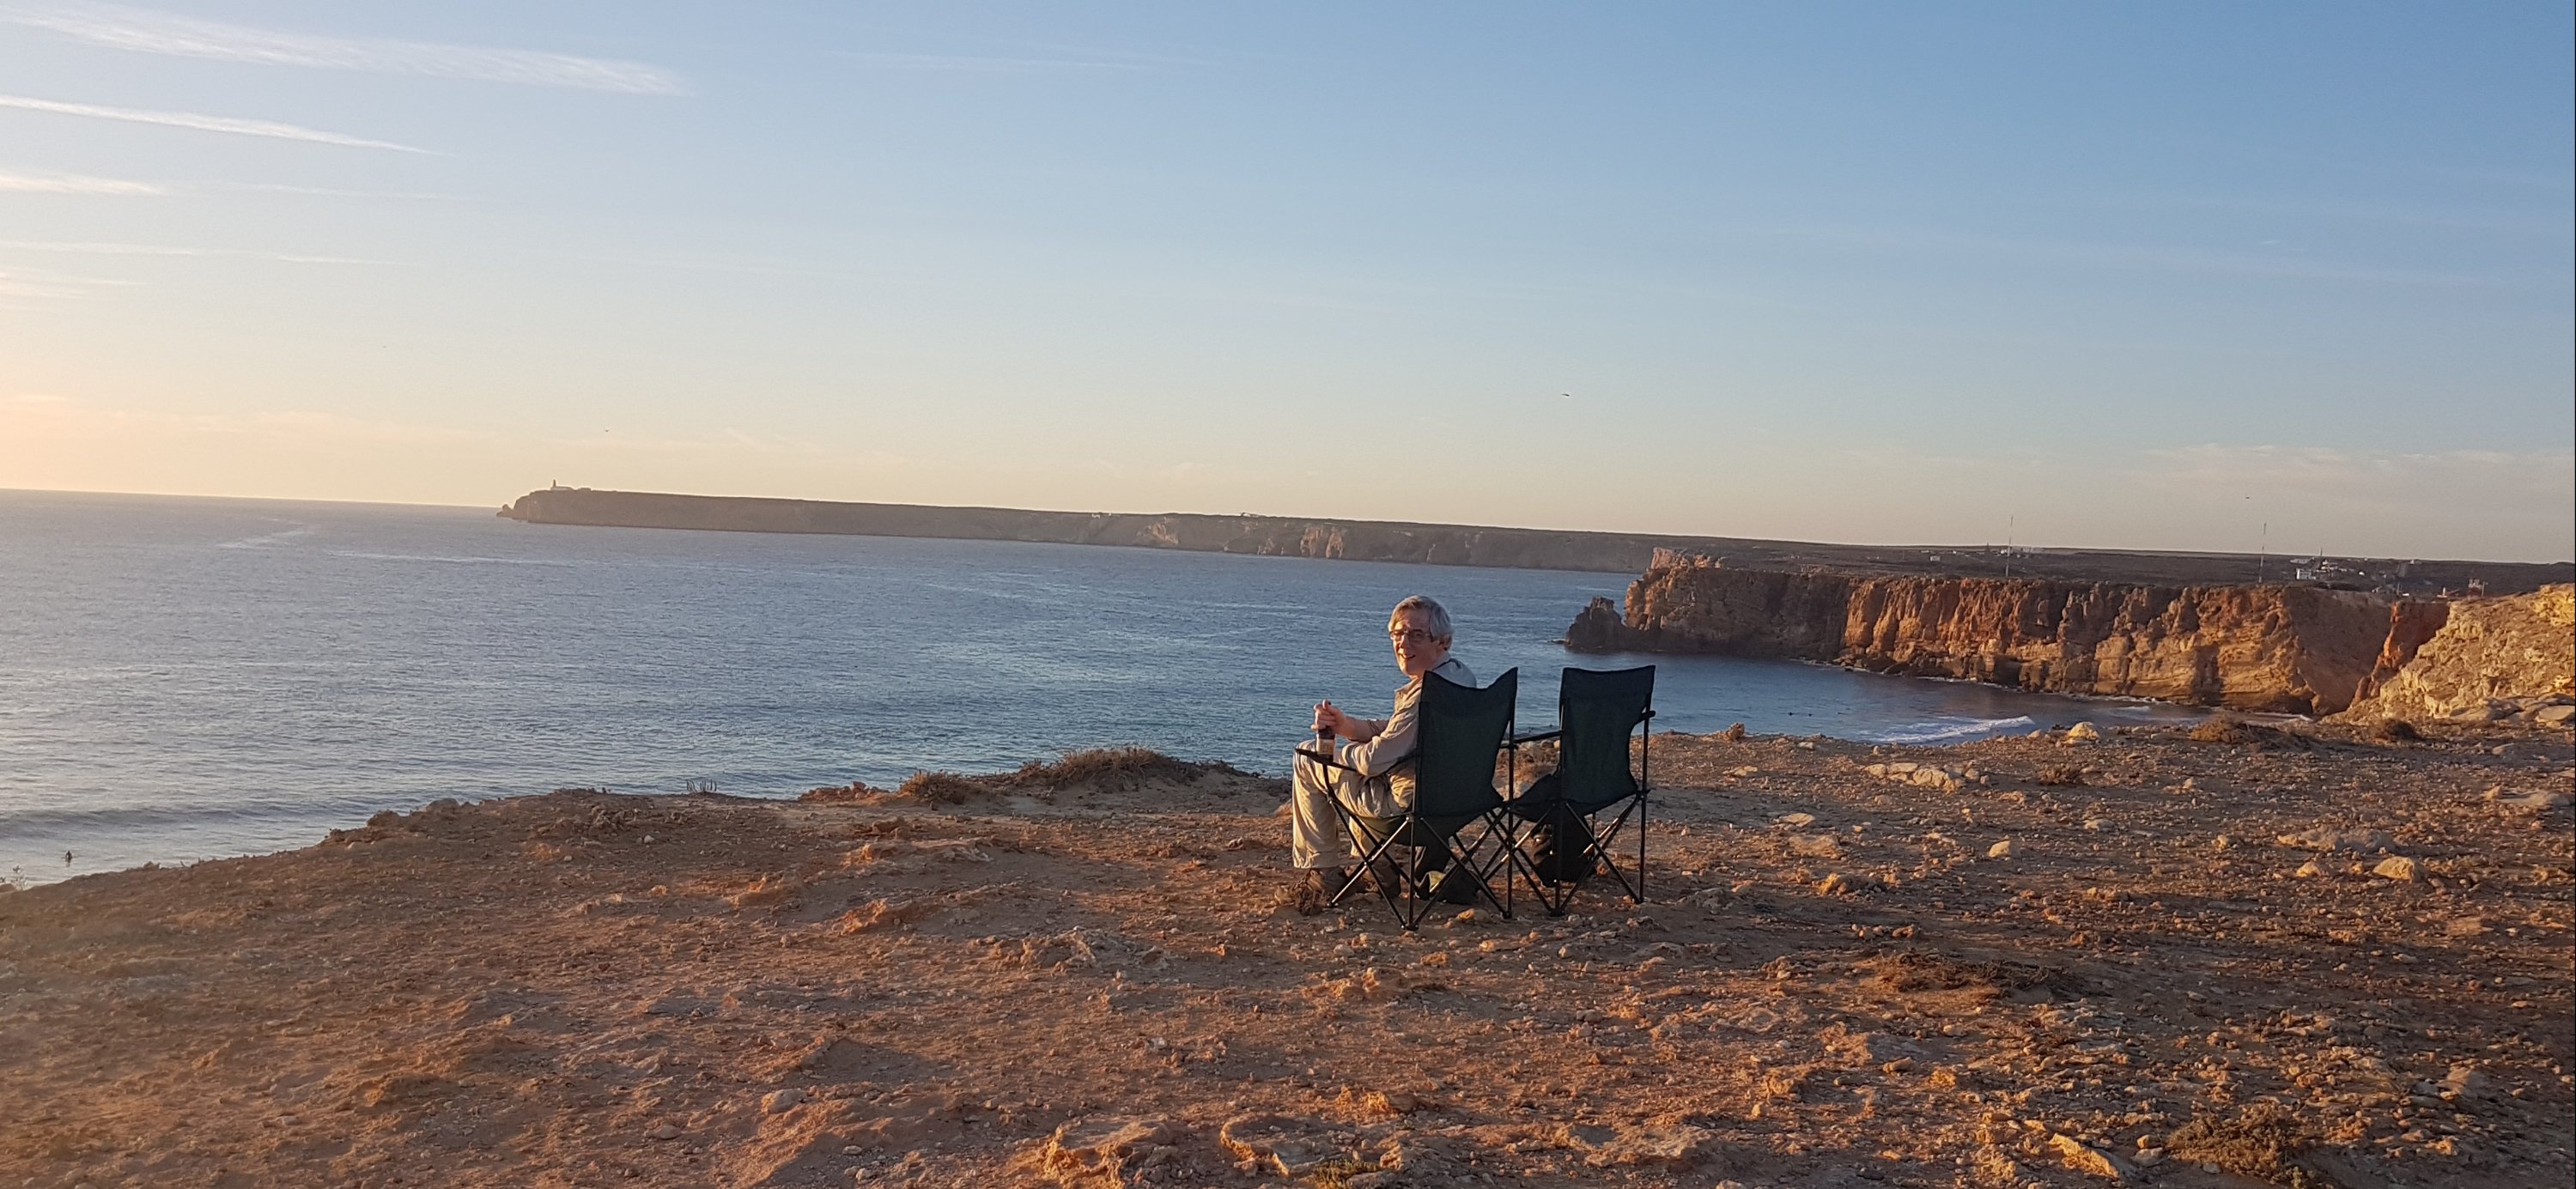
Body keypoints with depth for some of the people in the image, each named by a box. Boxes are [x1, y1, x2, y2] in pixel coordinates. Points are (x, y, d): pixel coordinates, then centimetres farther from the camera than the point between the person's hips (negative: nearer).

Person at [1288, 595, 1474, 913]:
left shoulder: (1425, 693, -29)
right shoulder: (1462, 675, 4)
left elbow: (1375, 760, -26)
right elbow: (1395, 731, 11)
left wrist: (1334, 749, -5)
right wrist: (1346, 724, -2)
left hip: (1409, 802, -10)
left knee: (1307, 763, 10)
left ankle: (1321, 871, 23)